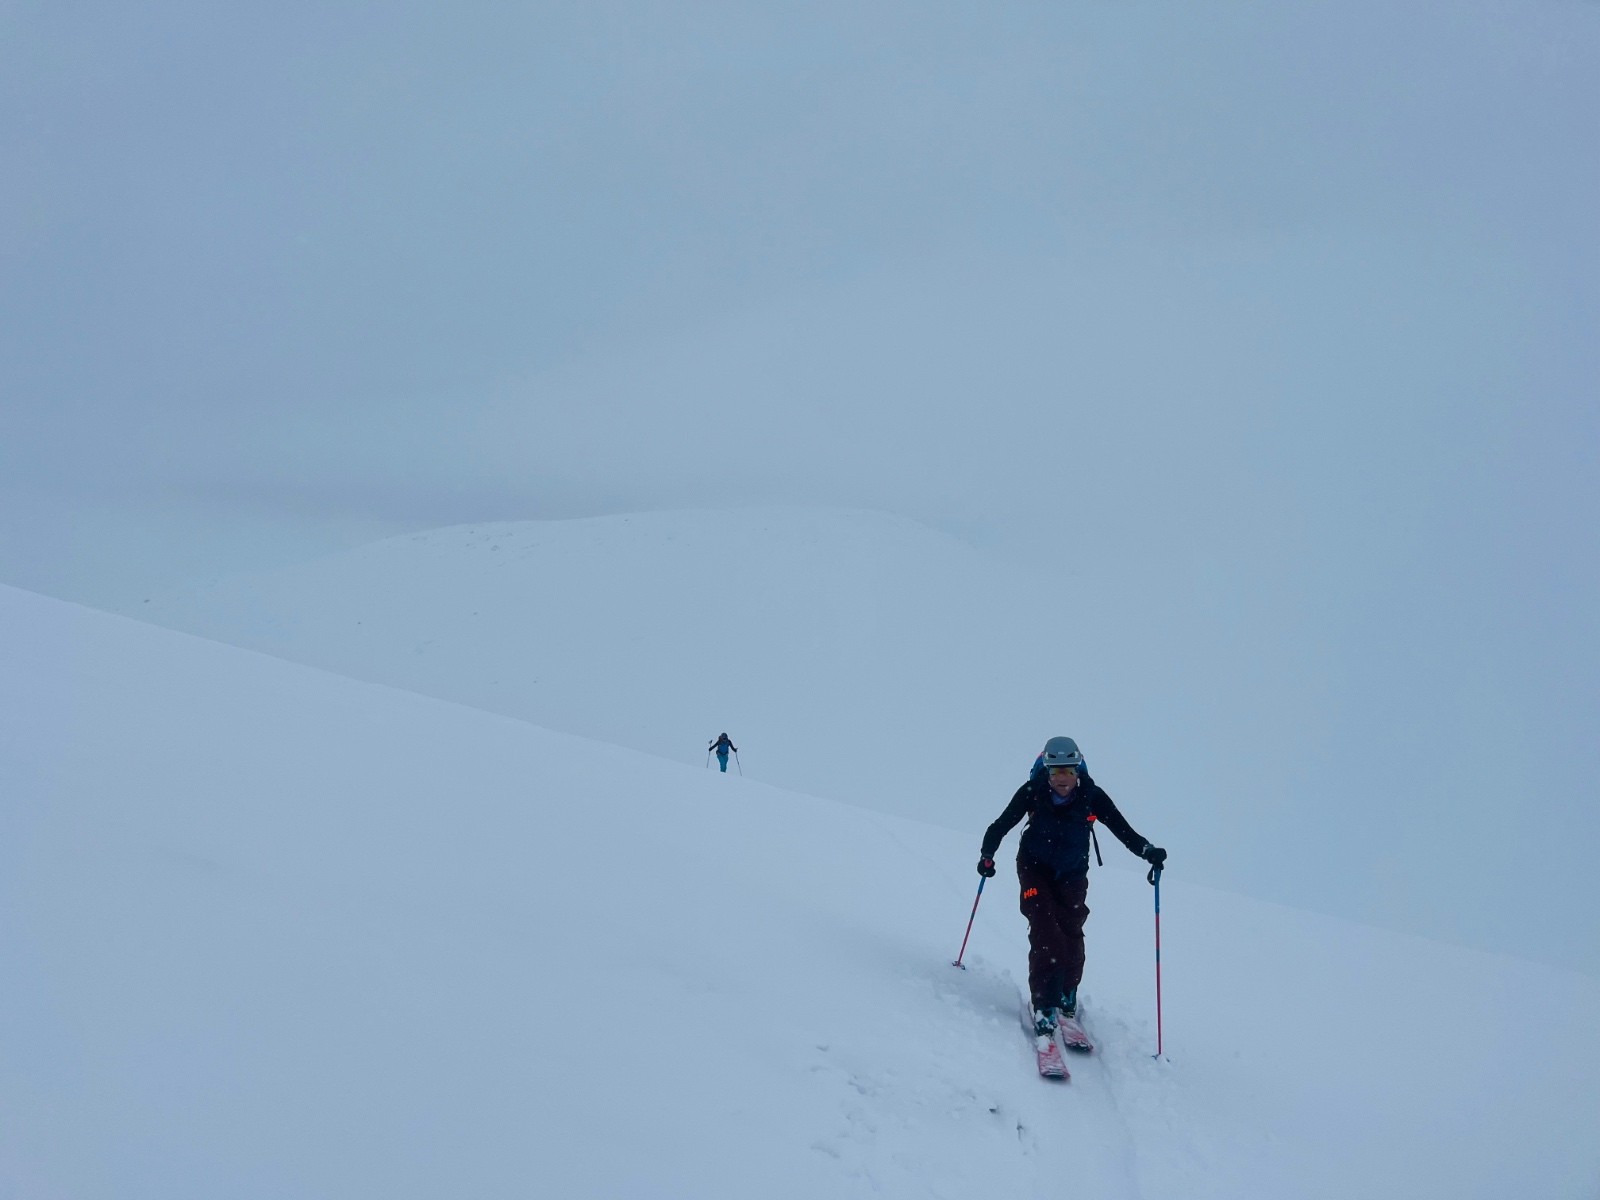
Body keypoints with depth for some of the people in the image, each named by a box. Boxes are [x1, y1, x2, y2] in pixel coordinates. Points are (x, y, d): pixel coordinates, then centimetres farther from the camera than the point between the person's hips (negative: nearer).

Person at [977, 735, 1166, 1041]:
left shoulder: (1092, 797, -18)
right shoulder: (1032, 792, -20)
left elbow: (1124, 830, -17)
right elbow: (1002, 824, -12)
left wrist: (1148, 851, -34)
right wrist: (987, 853, -25)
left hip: (1072, 875, 1)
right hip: (1035, 869, -1)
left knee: (1071, 935, -4)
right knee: (1045, 933, -17)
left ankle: (1067, 1001, 19)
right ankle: (1044, 1006, -16)